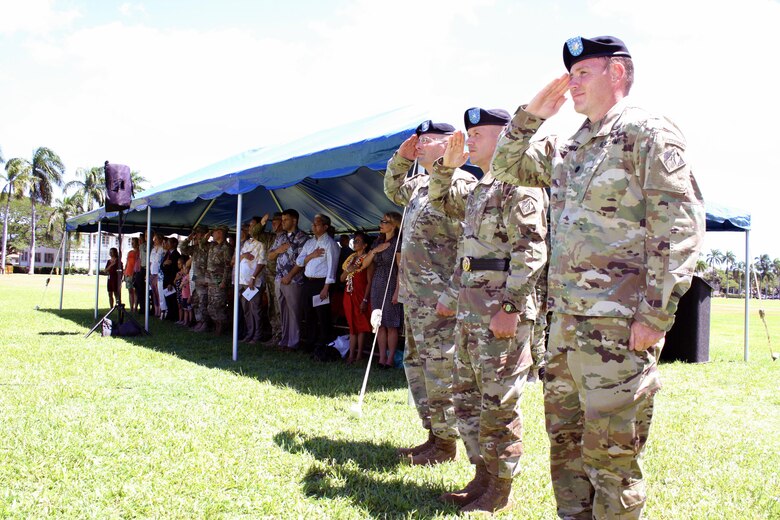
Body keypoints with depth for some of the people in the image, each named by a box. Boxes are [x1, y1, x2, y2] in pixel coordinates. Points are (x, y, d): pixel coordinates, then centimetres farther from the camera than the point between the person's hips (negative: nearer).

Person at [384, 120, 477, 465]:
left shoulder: (460, 184, -14)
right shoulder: (420, 185, 16)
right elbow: (393, 191, 36)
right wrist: (401, 159, 18)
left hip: (440, 297, -10)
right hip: (415, 295, 10)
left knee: (440, 367, -5)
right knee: (416, 362, 15)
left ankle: (446, 443, 5)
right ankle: (434, 433, 25)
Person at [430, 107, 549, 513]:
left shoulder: (519, 185, -11)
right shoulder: (481, 189, 18)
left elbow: (531, 252, -19)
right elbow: (440, 201, 36)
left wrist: (510, 308, -24)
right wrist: (446, 164, 19)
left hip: (500, 313, -10)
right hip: (470, 311, 10)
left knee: (498, 404, -3)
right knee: (467, 398, 14)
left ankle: (500, 492, 7)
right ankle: (483, 476, 25)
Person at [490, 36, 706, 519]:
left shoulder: (650, 134, -8)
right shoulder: (570, 147, 16)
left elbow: (680, 230, -14)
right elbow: (507, 166, 28)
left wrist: (655, 316, -19)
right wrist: (530, 115, 12)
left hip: (619, 326, -8)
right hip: (566, 320, 9)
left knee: (610, 452, -3)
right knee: (565, 441, 15)